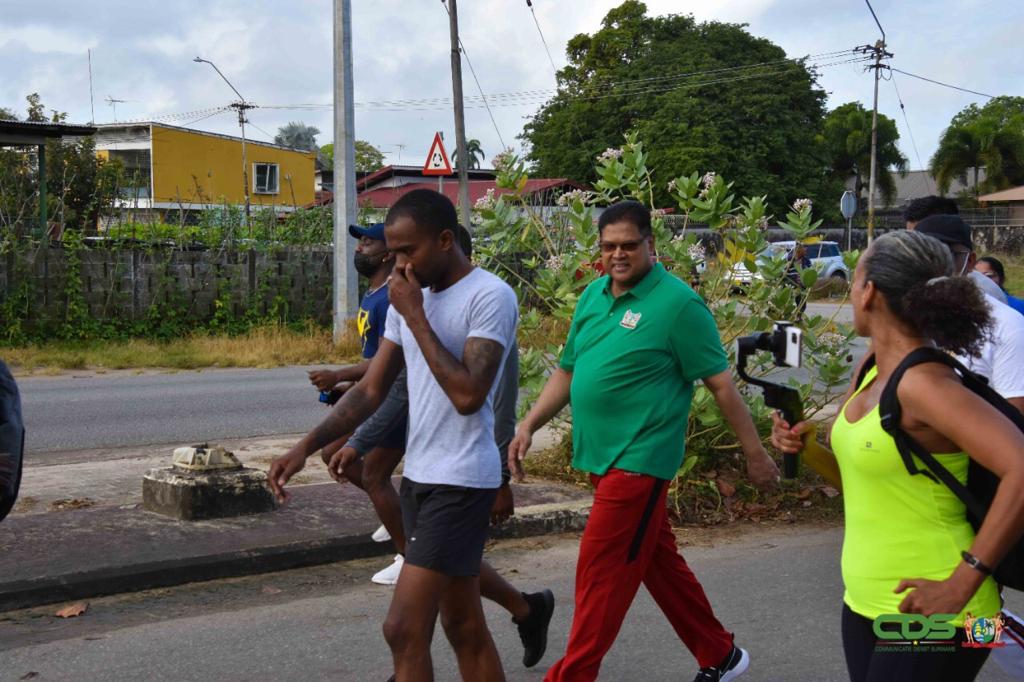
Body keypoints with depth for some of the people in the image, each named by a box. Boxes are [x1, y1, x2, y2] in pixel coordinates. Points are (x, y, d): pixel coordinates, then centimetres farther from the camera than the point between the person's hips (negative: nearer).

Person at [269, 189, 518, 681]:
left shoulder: (491, 296, -14)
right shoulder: (409, 298, 10)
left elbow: (468, 395, -23)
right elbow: (371, 390, 11)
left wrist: (414, 316, -18)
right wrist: (306, 446, -1)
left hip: (461, 482, -8)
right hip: (418, 477, 8)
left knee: (404, 628, -11)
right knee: (464, 628, 15)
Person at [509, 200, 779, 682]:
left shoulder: (677, 303, -12)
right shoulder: (593, 296, 9)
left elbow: (720, 383, -11)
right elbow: (568, 371, 17)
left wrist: (755, 453, -9)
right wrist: (529, 426, 8)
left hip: (639, 460, -8)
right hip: (602, 457, 8)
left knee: (601, 573, -5)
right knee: (659, 563, 17)